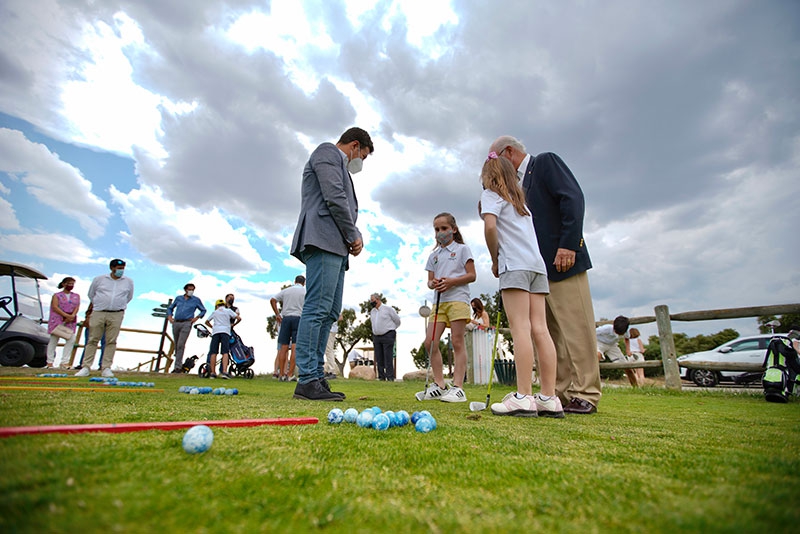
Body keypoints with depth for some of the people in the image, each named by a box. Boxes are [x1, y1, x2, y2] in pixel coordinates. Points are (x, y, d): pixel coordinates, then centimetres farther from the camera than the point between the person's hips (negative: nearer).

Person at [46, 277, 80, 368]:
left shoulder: (76, 296, 17)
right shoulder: (57, 295, 8)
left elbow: (77, 307, 5)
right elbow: (54, 307, -5)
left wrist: (72, 316, -14)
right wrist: (66, 315, -17)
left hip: (70, 322, 2)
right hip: (57, 320, -2)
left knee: (71, 340, -10)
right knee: (53, 340, 0)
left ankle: (64, 361, -7)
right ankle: (50, 361, 7)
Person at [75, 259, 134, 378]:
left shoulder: (128, 281, 7)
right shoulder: (99, 279, 5)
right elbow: (91, 294, 18)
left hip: (116, 315, 0)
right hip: (98, 313, 0)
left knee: (111, 341, -1)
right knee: (92, 340, 1)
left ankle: (106, 368, 3)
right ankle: (85, 367, 8)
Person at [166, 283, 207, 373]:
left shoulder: (196, 300, 9)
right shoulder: (178, 298, 16)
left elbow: (203, 310, 16)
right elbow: (170, 308, 26)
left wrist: (196, 318, 2)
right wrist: (169, 316, 9)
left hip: (186, 323, -4)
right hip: (176, 323, 4)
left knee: (181, 345, -15)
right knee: (176, 345, 8)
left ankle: (178, 366, -15)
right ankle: (179, 364, 19)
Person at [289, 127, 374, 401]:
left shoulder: (339, 167, 35)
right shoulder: (328, 152, 6)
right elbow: (334, 199, -10)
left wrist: (353, 237, 8)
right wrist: (354, 235, -4)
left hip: (335, 246, 10)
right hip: (323, 240, -10)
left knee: (329, 312, 4)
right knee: (317, 308, -14)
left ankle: (317, 376, 7)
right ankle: (307, 380, -12)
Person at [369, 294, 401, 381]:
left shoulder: (388, 309, -4)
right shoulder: (372, 311, 14)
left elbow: (397, 320, 5)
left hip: (387, 336, -6)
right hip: (376, 337, 6)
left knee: (388, 358, -9)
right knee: (379, 359, 5)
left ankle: (390, 377, -5)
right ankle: (381, 377, 11)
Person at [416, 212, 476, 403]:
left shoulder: (462, 249, 7)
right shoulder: (434, 255, 20)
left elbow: (471, 275, 0)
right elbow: (430, 280, 17)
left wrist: (451, 281, -14)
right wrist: (433, 284, -7)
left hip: (458, 299, -5)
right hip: (439, 301, 6)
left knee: (457, 342, -5)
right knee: (430, 342, -2)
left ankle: (458, 387, -2)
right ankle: (439, 385, 8)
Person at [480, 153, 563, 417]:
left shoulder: (491, 194, 7)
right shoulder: (519, 198, 29)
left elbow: (490, 226, -11)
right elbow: (527, 232, 20)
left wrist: (495, 260, 0)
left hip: (515, 264, -7)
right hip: (537, 262, 7)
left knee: (520, 327, -12)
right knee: (539, 329, 1)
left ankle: (523, 397, -12)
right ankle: (549, 398, 1)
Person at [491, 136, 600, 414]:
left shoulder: (546, 161, 2)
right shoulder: (522, 183, 23)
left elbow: (573, 198, -12)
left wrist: (568, 244, -21)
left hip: (563, 260, -9)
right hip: (540, 267, 9)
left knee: (575, 327, -5)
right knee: (551, 332, 7)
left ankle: (585, 394, 2)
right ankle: (562, 393, 13)